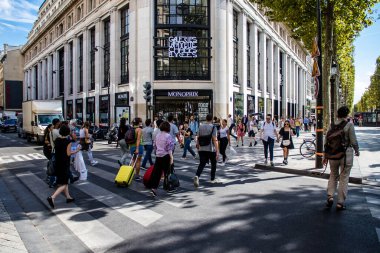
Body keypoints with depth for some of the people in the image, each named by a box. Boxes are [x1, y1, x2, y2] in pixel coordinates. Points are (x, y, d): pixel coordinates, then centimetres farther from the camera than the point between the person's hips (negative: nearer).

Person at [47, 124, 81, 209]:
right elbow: (68, 154, -16)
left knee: (64, 181, 21)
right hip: (65, 164, -7)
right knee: (64, 184, 1)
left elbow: (57, 150, 11)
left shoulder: (57, 140, 2)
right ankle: (52, 197, -15)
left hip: (58, 163, 7)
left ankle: (68, 197, 30)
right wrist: (76, 151, -4)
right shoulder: (68, 141, -16)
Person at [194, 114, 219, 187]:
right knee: (213, 164, 16)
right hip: (211, 149, -3)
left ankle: (197, 176, -24)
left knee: (201, 164, 1)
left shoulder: (201, 127, 7)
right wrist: (217, 151, -13)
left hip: (202, 149, 3)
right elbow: (214, 140, -14)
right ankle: (212, 179, 25)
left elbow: (198, 138, 9)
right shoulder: (213, 127, -8)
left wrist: (198, 147, 21)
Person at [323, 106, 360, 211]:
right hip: (346, 154, -3)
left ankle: (330, 197, 8)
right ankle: (340, 203, 13)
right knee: (344, 178, 7)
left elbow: (326, 142, 4)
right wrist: (357, 151, 11)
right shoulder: (349, 125, -9)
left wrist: (325, 156, 12)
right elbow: (353, 141, -10)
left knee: (333, 176, 20)